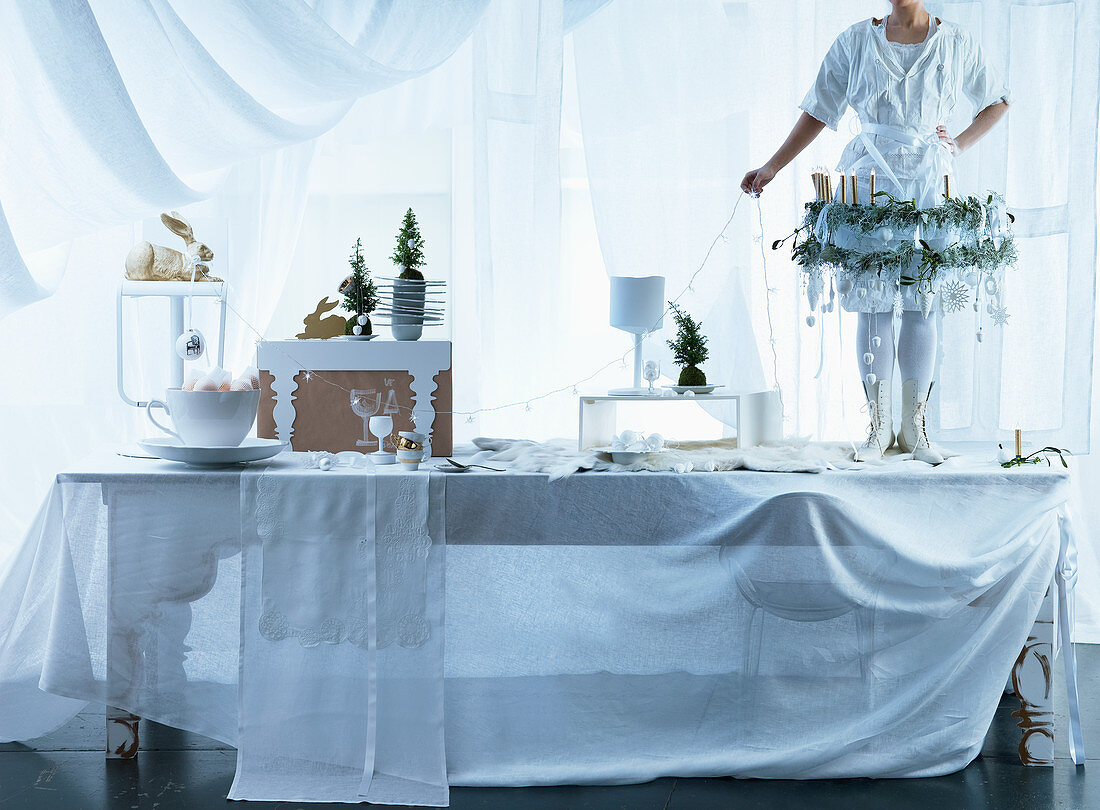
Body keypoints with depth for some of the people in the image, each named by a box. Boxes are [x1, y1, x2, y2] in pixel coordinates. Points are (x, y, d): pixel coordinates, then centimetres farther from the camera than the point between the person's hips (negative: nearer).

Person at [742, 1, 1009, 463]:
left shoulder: (956, 44, 5)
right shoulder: (856, 42, 4)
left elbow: (996, 102, 19)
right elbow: (819, 112, 6)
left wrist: (962, 144, 5)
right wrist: (772, 167, 2)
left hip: (928, 183, 0)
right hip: (869, 181, 0)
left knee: (921, 305, 0)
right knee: (873, 305, -1)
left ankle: (914, 428, 9)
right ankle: (879, 426, 9)